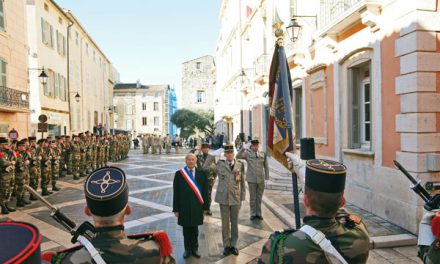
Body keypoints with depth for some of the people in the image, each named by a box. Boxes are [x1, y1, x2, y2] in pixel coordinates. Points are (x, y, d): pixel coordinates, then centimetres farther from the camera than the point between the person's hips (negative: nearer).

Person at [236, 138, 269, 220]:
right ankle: (253, 214, 19)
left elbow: (266, 167, 10)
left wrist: (267, 178, 6)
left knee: (259, 197, 11)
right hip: (251, 179, -2)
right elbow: (238, 156, -16)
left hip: (261, 179, 2)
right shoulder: (247, 154, -1)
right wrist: (244, 148, -26)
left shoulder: (263, 154, 5)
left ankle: (259, 213, 24)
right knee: (252, 197, 6)